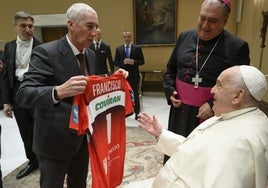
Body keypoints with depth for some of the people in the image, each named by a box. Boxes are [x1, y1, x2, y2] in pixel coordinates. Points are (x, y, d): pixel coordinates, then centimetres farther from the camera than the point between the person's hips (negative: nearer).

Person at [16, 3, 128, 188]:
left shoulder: (91, 54, 4)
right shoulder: (46, 52, -18)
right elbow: (23, 94, -25)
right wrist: (59, 91, -44)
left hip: (83, 136, 7)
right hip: (55, 138, -6)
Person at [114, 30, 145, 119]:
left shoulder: (137, 48, 2)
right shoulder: (118, 49, 5)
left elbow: (142, 61, 0)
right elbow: (115, 62, 2)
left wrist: (134, 62, -18)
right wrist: (123, 62, -17)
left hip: (134, 76, -1)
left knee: (135, 94, 7)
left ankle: (137, 113, 18)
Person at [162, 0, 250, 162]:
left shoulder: (237, 46, -9)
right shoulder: (185, 37, 4)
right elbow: (170, 70, 13)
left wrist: (214, 105, -19)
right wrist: (170, 91, -2)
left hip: (210, 114, -4)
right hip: (180, 110, 4)